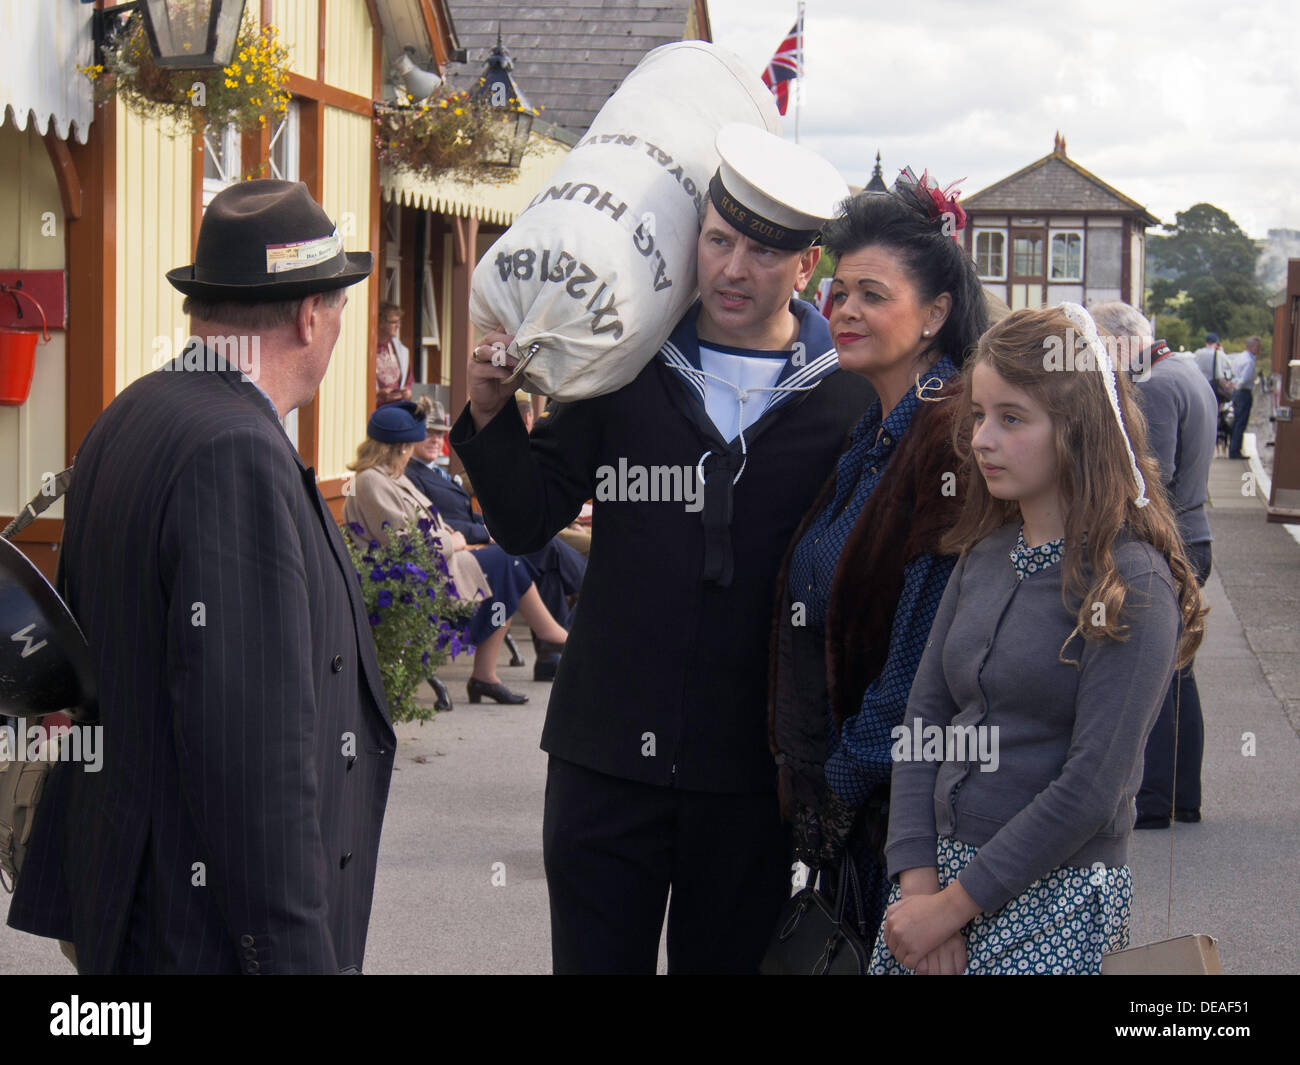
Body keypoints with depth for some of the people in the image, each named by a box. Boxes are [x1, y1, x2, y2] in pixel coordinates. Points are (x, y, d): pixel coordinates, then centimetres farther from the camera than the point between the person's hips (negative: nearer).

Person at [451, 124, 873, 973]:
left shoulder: (847, 402, -3)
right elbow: (527, 522, 3)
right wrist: (491, 416, -12)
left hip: (749, 775, -1)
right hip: (608, 753, 1)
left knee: (728, 960, 12)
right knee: (593, 958, 9)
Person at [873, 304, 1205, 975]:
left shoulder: (1133, 585, -12)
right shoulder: (985, 555, 7)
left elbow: (1091, 788, -17)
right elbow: (924, 715, 6)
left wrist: (953, 904, -14)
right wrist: (917, 882, -6)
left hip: (1057, 897, -5)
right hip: (940, 866, 6)